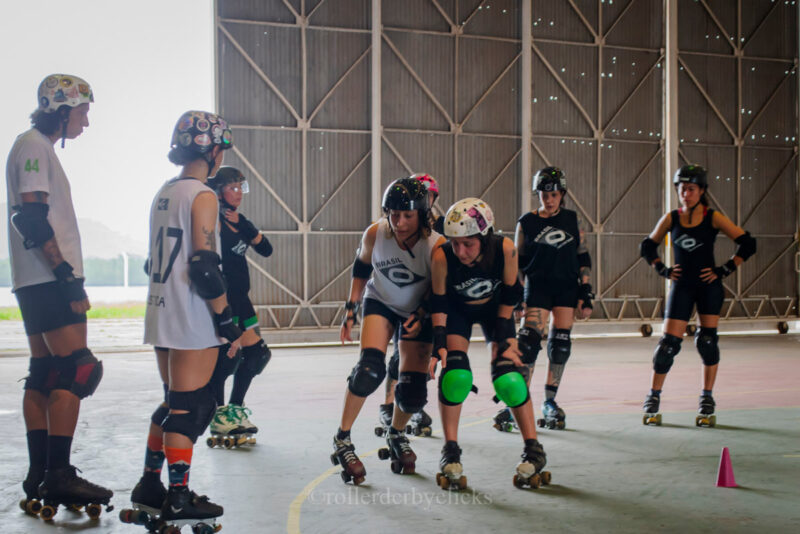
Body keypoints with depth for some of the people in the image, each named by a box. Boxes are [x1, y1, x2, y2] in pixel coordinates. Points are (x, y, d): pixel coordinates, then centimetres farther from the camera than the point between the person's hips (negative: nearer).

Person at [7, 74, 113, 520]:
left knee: (45, 374, 10)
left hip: (40, 282, 10)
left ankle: (40, 476, 14)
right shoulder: (33, 145, -9)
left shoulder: (40, 147, 22)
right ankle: (58, 475, -11)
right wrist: (65, 274, -20)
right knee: (74, 372, -12)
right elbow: (32, 218, -19)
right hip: (49, 279, -10)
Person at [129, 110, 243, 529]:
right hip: (192, 322, -9)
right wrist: (227, 322, -13)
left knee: (174, 402, 17)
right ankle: (177, 500, 2)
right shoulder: (202, 196, -12)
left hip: (160, 314, 9)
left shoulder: (164, 193, 14)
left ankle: (149, 487, 23)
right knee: (191, 407, -2)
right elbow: (204, 267, -20)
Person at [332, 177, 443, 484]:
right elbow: (361, 269, 0)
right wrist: (350, 310, -1)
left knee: (413, 394, -6)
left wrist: (422, 316, -24)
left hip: (417, 314, 0)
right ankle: (342, 440, -8)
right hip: (380, 303, 0)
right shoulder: (375, 234, -20)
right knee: (370, 368, -25)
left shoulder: (435, 245, -26)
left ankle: (396, 435, 29)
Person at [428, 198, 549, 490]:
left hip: (494, 309, 0)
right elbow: (438, 303, -17)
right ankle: (450, 452, -4)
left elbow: (510, 294, -15)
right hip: (458, 310, 0)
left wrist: (504, 338, -14)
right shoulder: (442, 257, -33)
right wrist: (439, 345, -24)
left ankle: (534, 451, -1)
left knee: (507, 376, -14)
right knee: (455, 374, -18)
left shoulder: (505, 249, -33)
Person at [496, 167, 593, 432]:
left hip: (567, 289, 2)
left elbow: (583, 257, 10)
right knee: (528, 341, -13)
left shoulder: (573, 220, 7)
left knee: (560, 344, 0)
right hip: (537, 288, -2)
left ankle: (549, 402, 12)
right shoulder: (526, 222, 2)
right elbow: (517, 261, 7)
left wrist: (586, 293, 3)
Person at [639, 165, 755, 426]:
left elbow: (747, 244, -8)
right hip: (681, 287, 1)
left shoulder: (713, 217, -6)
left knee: (707, 340, -4)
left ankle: (707, 401, 9)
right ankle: (653, 399, 11)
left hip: (709, 286, -1)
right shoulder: (671, 218, 0)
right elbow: (647, 246, 13)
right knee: (669, 342, -3)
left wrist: (724, 270, -10)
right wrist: (663, 270, 2)